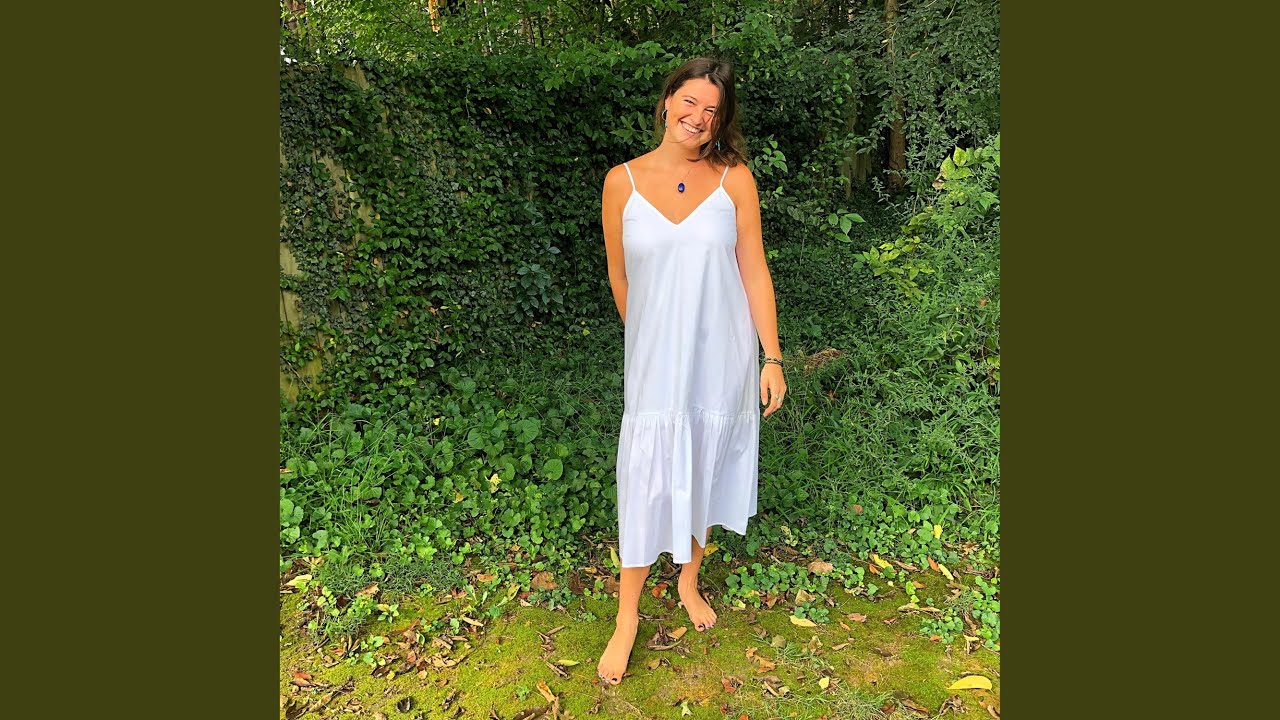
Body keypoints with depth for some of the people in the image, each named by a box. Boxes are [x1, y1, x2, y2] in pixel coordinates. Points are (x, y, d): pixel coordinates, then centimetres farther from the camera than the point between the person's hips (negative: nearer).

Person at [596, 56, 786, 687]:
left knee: (704, 473, 16)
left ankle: (689, 582, 42)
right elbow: (619, 276, 7)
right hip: (656, 361, -1)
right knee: (647, 483, 5)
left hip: (721, 359, 1)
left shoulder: (734, 179, -3)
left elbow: (754, 272, -1)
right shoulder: (621, 182, -3)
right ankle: (627, 616, 25)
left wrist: (771, 358, -3)